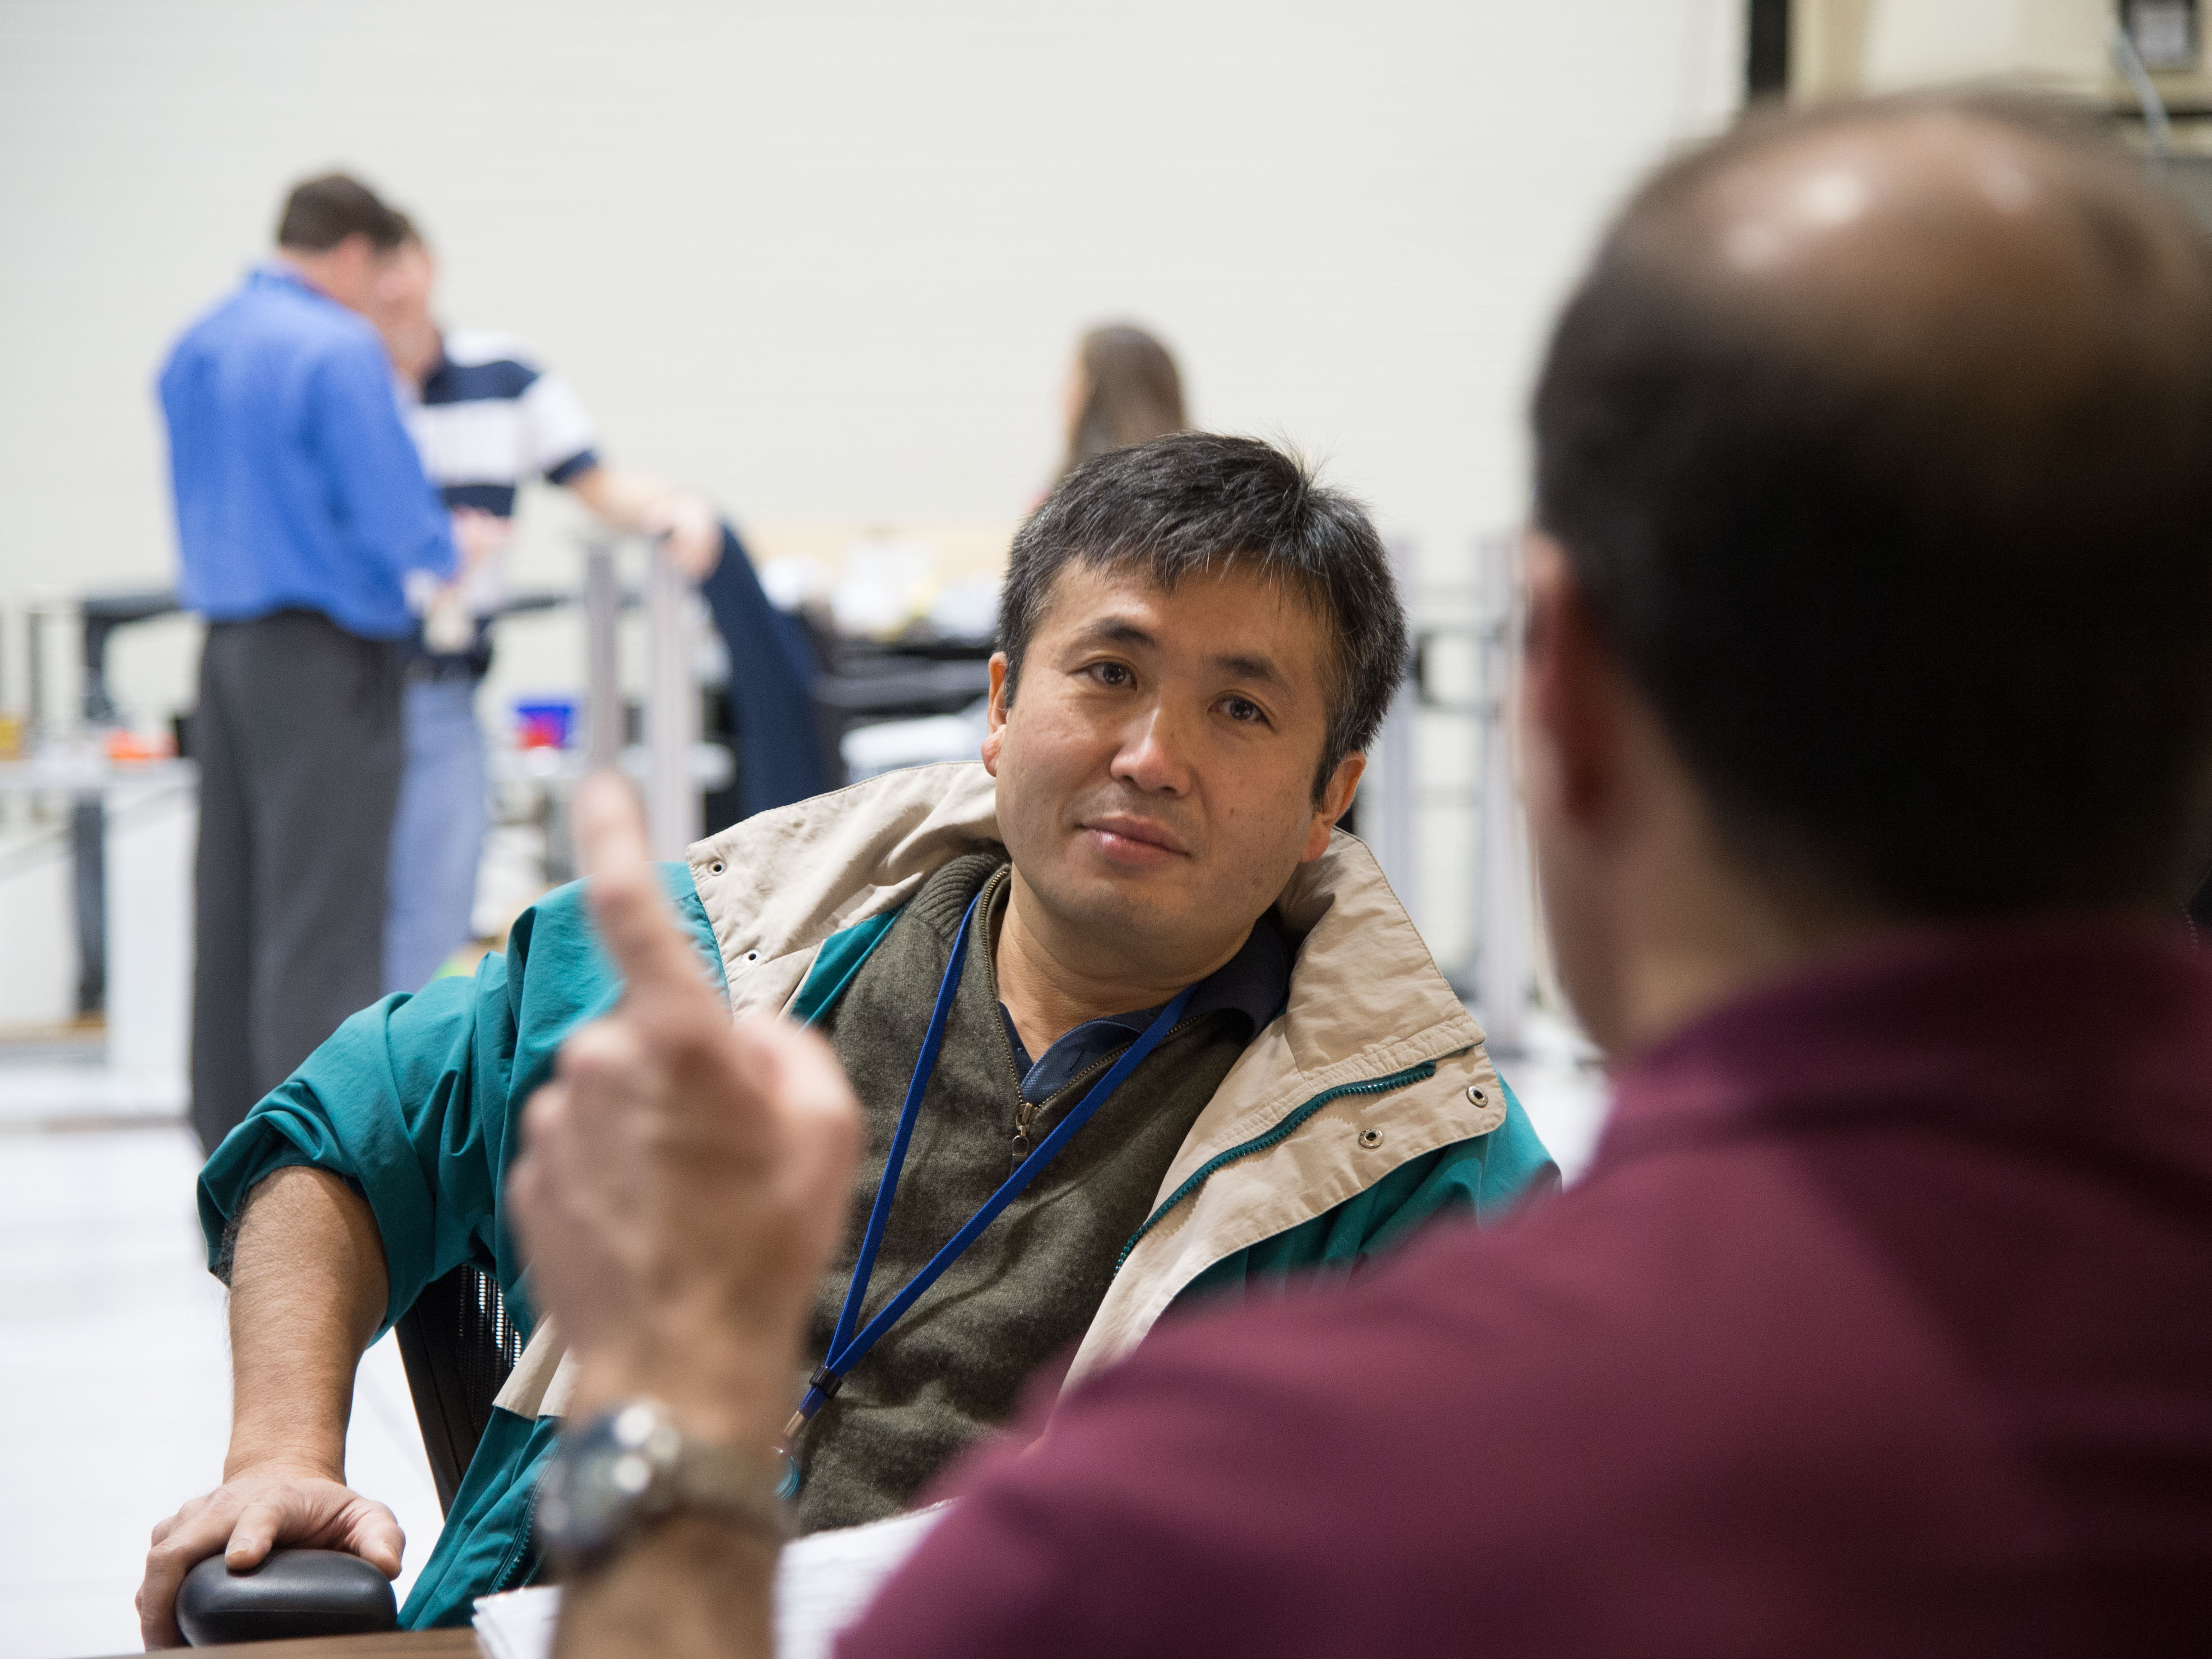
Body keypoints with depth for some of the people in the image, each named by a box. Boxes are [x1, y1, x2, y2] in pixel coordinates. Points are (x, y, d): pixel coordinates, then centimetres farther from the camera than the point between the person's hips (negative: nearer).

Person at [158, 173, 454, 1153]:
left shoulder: (193, 350, 12)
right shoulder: (339, 349, -14)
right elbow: (392, 513, -16)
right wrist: (450, 553, 6)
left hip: (224, 652, 8)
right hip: (323, 660, -8)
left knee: (229, 907, 12)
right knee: (322, 915, -4)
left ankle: (230, 1143, 18)